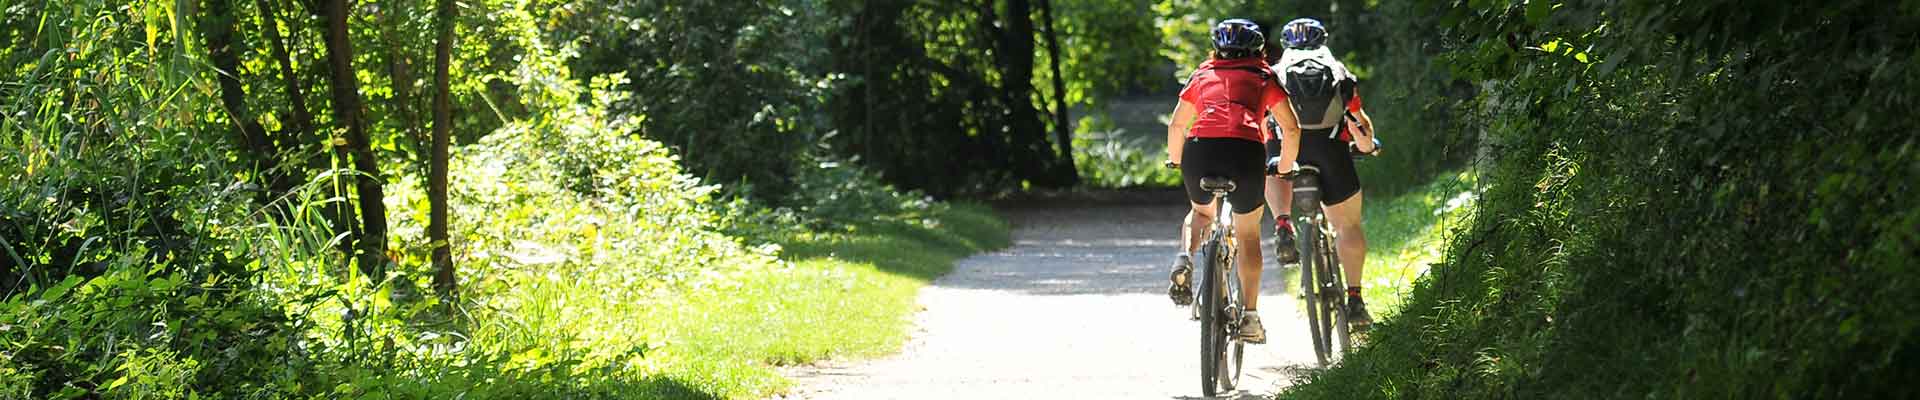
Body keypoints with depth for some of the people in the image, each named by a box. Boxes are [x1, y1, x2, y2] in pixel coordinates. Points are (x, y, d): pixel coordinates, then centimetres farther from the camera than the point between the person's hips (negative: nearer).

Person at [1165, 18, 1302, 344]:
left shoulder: (1202, 75, 27)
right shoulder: (1264, 77, 23)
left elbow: (1176, 125, 27)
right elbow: (1290, 127, 17)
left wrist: (1175, 161, 43)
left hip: (1199, 148, 2)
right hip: (1246, 151, -2)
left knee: (1201, 212, 31)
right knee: (1247, 233, 15)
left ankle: (1185, 260, 1)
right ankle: (1249, 317, 9)